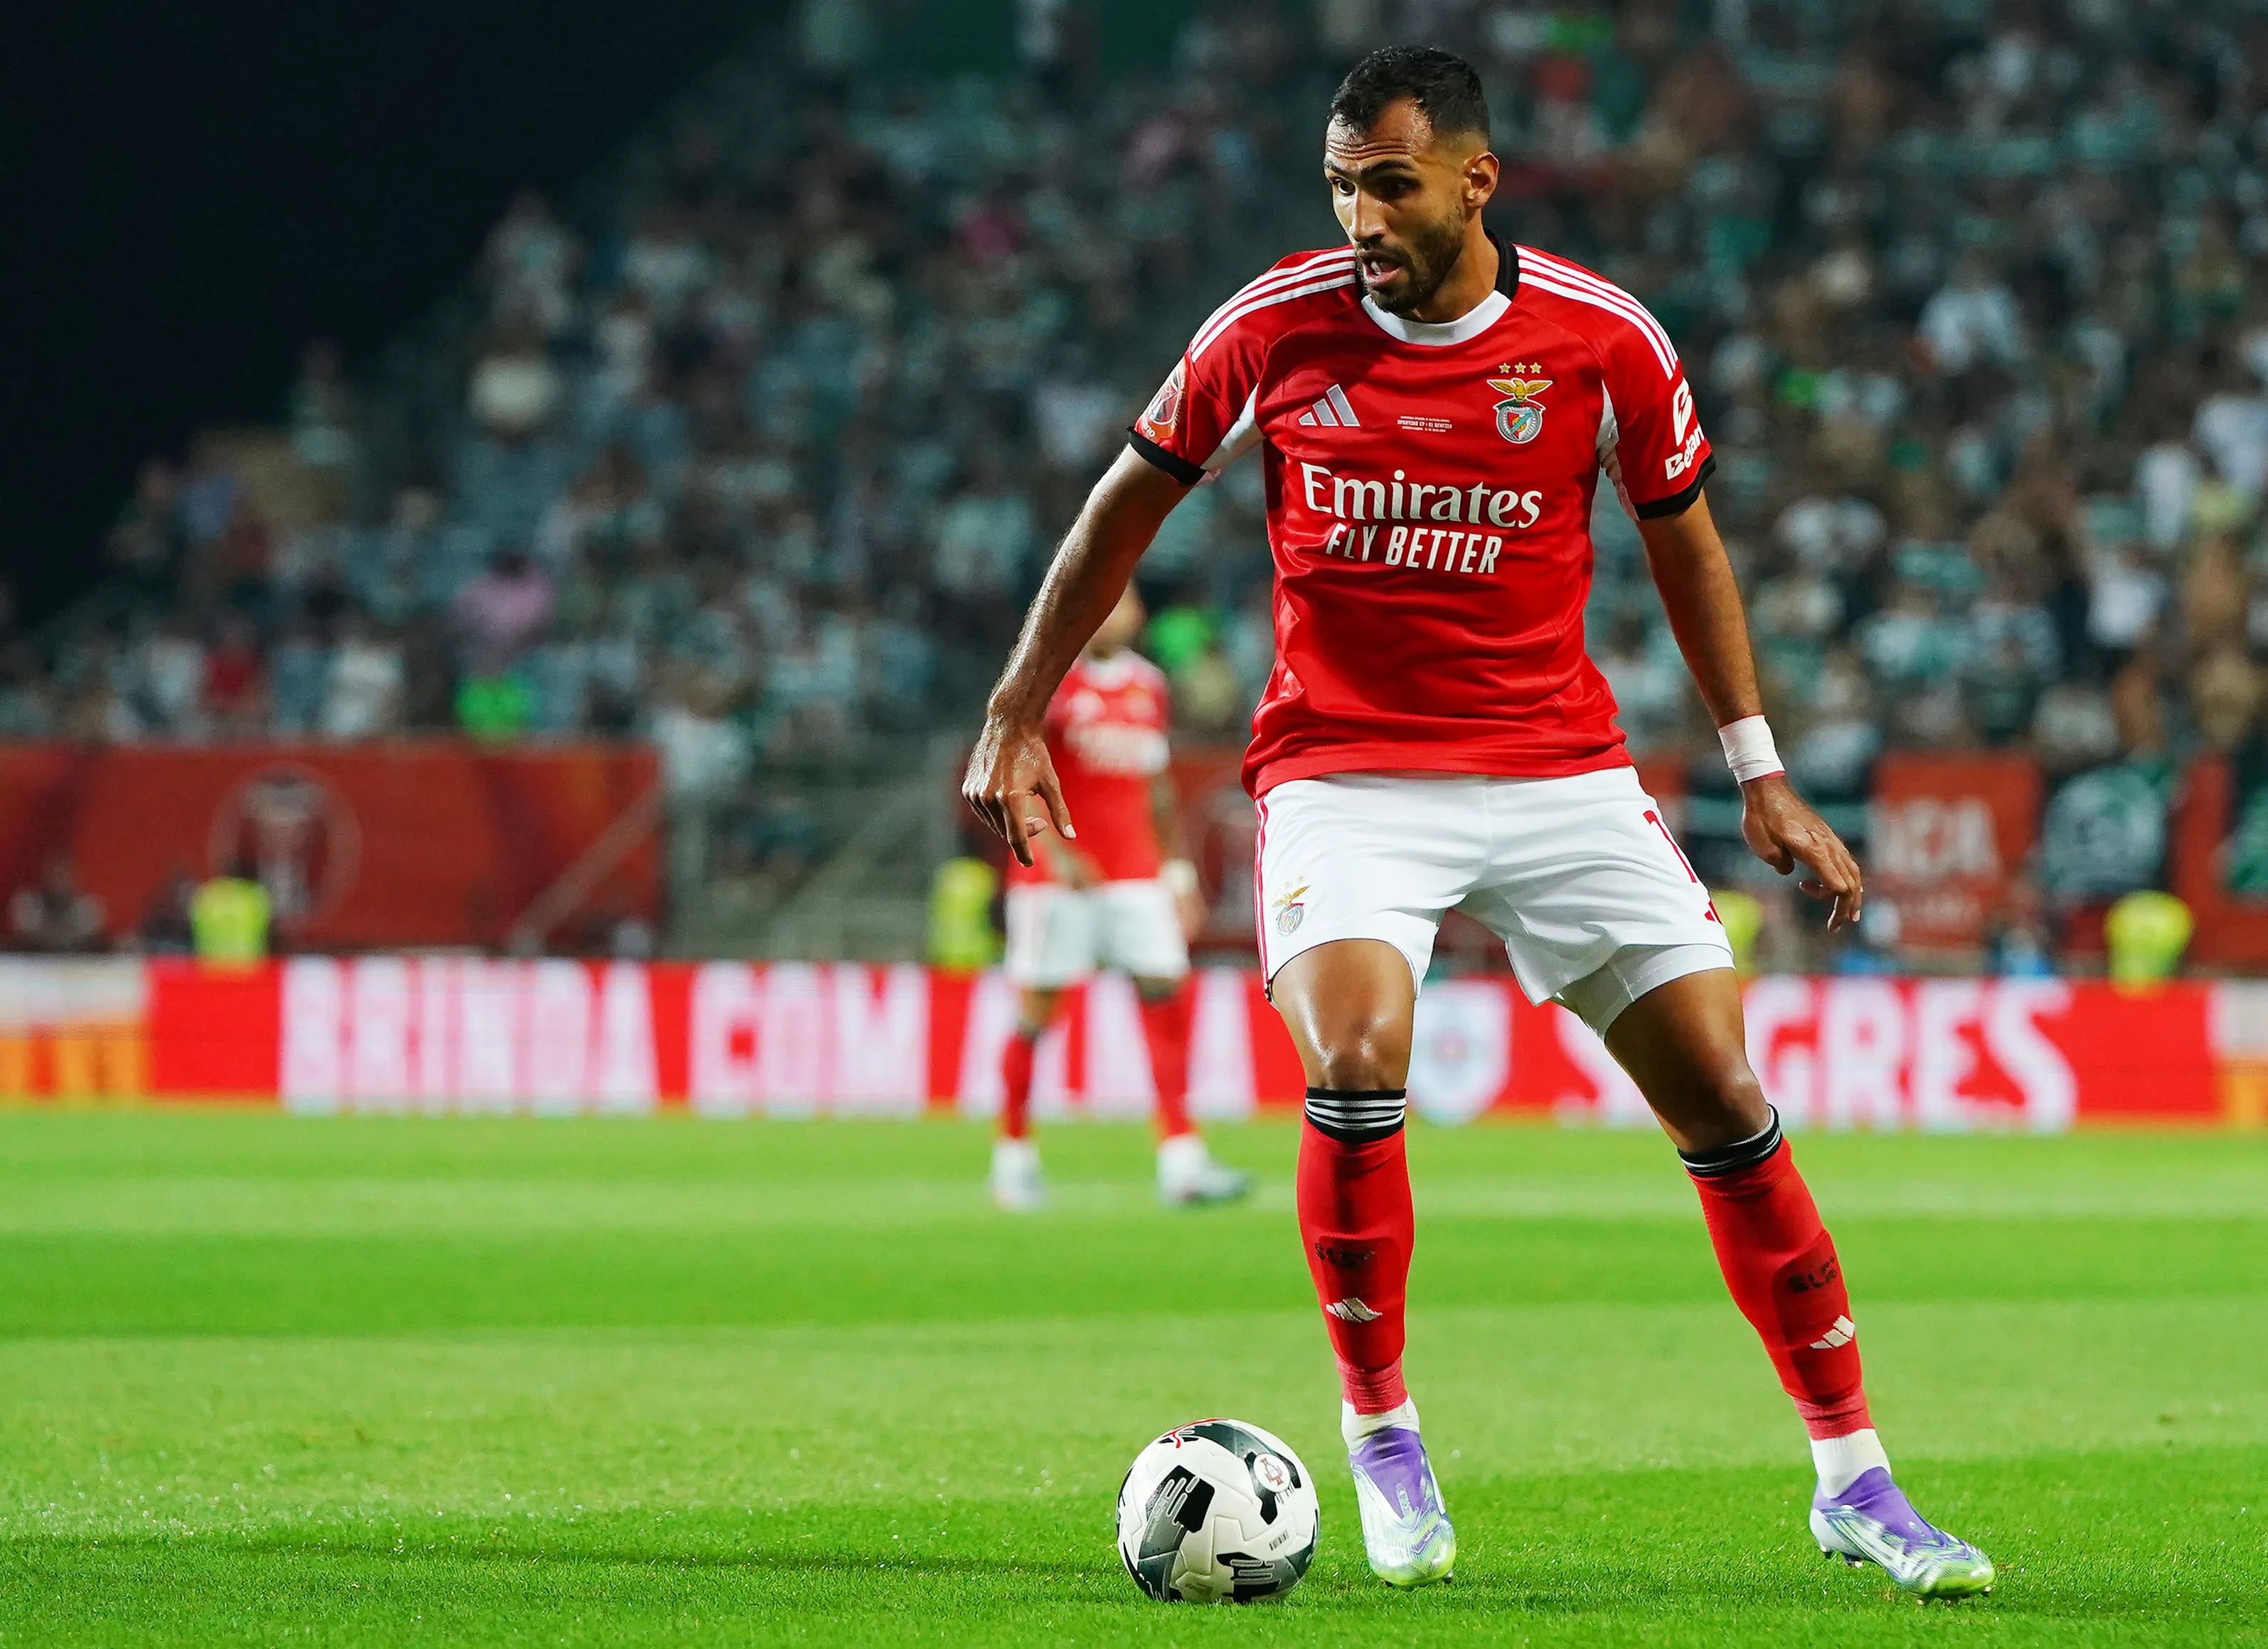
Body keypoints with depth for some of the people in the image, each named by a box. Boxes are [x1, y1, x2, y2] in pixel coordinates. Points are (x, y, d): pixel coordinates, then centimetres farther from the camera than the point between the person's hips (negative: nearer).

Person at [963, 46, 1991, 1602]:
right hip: (1343, 765, -1)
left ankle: (1854, 1482, 7)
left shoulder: (1603, 341, -5)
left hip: (1559, 765, 1)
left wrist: (1760, 774, 9)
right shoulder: (1276, 331, -5)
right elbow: (1128, 505, 8)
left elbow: (1685, 539, 10)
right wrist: (1016, 721, 7)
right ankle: (1383, 1434, -4)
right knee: (1355, 1064, -26)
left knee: (1725, 1098, -4)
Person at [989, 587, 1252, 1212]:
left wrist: (1177, 869, 18)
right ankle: (1013, 1154, 12)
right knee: (1037, 1007, -1)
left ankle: (1181, 1160, -7)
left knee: (1166, 993, -5)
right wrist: (1055, 851, -21)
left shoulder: (1148, 685, 13)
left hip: (1134, 866, 5)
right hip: (1055, 868, -5)